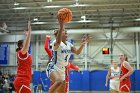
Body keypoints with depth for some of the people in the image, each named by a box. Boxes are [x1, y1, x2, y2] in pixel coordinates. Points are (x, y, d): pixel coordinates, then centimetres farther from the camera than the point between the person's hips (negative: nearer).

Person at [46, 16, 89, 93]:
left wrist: (82, 44, -9)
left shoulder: (69, 44, 10)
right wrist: (61, 26, -50)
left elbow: (77, 52, 7)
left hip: (62, 70, 8)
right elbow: (58, 42, -40)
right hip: (53, 68, -8)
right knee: (59, 82, -39)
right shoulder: (56, 43, -15)